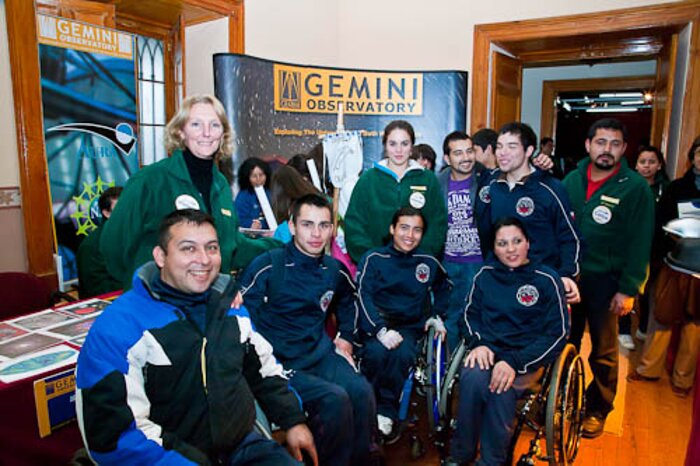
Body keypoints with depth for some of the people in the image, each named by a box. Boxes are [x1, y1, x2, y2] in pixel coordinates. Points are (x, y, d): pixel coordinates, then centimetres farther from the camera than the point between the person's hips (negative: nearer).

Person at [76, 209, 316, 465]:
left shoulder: (231, 306, 6)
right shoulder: (119, 326, -13)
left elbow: (264, 369, 17)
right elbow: (113, 430, -17)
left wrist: (293, 421, 9)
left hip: (244, 443, 5)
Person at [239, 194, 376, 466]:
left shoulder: (335, 270, 7)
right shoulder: (267, 266, -10)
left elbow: (347, 302, 29)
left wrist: (346, 337, 18)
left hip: (321, 353, 5)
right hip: (279, 362, -4)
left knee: (362, 391, -22)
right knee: (334, 398, -27)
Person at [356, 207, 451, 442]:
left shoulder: (429, 262, 13)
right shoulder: (373, 258, 2)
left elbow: (444, 288, 32)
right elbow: (364, 296, -9)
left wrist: (437, 315, 16)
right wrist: (381, 329, -21)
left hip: (409, 326, 2)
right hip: (375, 324, -2)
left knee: (403, 354, -32)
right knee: (376, 353, -33)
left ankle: (386, 413, -15)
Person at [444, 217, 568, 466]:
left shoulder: (547, 280, -2)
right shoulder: (486, 274, 8)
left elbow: (557, 334, -4)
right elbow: (471, 314, 16)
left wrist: (515, 362, -16)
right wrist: (479, 343, -7)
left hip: (528, 357, -2)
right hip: (488, 350, 2)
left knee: (502, 387, -34)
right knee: (472, 377, -32)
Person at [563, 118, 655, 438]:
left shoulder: (635, 187, -9)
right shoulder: (572, 180, 3)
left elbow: (640, 243, -9)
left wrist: (628, 289, -13)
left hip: (605, 280, -3)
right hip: (567, 275, 4)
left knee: (604, 350, 11)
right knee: (564, 342, 15)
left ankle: (598, 409, 29)